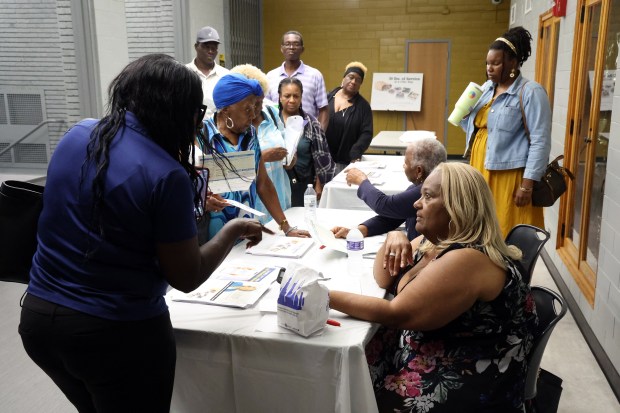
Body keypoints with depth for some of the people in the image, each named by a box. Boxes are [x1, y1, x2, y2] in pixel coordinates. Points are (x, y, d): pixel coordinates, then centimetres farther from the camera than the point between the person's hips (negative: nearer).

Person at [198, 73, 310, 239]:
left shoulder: (250, 134, 6)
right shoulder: (200, 136, -11)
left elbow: (263, 183, 9)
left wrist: (286, 227, 6)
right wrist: (203, 202, -31)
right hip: (210, 236, -5)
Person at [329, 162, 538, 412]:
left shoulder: (468, 260, -25)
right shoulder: (433, 241, 4)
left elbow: (397, 315, -26)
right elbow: (384, 280, 10)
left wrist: (326, 297, -21)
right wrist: (392, 239, -9)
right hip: (421, 352, 8)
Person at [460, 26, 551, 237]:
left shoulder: (531, 92, -11)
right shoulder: (486, 87, 11)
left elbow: (540, 142, -15)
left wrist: (527, 184, -18)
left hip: (508, 175, -7)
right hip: (480, 170, 7)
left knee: (509, 236, 0)